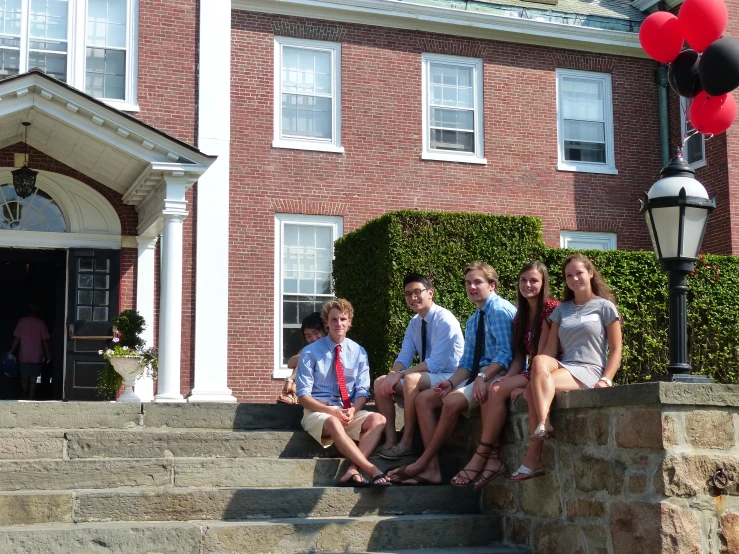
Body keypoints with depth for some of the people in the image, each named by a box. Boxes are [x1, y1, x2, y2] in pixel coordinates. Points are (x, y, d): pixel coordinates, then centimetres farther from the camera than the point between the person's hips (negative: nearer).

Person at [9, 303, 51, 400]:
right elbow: (45, 341, -4)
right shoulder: (41, 323, -4)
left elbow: (16, 338, -3)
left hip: (24, 356, 1)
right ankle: (30, 399, 3)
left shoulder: (22, 321, -2)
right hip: (37, 357, -1)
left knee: (24, 378, 12)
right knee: (33, 379, 5)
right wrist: (48, 355, 4)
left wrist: (11, 351, 6)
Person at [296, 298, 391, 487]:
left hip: (349, 412, 4)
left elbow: (362, 391, 7)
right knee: (334, 423, -39)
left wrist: (353, 410, -17)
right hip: (318, 411, -4)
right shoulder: (311, 352, -1)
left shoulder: (358, 352, 9)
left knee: (378, 419, -27)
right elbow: (303, 396, -4)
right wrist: (332, 410, -20)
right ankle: (373, 471, -44)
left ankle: (353, 471, -40)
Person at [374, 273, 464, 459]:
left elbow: (436, 363, -25)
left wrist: (400, 374, -26)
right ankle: (390, 440, -12)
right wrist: (393, 374, -18)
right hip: (425, 377, 9)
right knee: (381, 382, -5)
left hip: (448, 378, -9)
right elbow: (404, 357, 5)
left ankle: (406, 443, -27)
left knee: (411, 379, -35)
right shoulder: (415, 323, 9)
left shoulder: (444, 320, -17)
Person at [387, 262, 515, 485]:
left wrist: (482, 377, -31)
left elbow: (505, 355, -20)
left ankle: (422, 464, -17)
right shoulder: (473, 320, 18)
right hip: (477, 375, 10)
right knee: (424, 399, -1)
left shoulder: (501, 311, -10)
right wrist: (451, 382, -5)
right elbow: (467, 362, 14)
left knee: (453, 401, -31)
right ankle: (431, 469, -10)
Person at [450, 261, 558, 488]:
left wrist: (520, 385, -19)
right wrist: (507, 379, -9)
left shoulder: (550, 308, -8)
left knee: (497, 390, -24)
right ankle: (493, 458, -27)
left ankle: (481, 457, -17)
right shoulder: (521, 315, 17)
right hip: (528, 373, 7)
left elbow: (543, 353, -14)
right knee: (492, 388, -20)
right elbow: (519, 356, 10)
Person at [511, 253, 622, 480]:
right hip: (563, 367, 4)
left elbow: (615, 350, 4)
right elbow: (550, 350, 13)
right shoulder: (561, 310, 22)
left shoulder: (604, 307, 9)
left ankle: (533, 458, -35)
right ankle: (543, 424, -42)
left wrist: (606, 379, -12)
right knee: (539, 361, -33)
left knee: (534, 385, -31)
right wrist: (543, 368, -8)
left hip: (589, 371, -4)